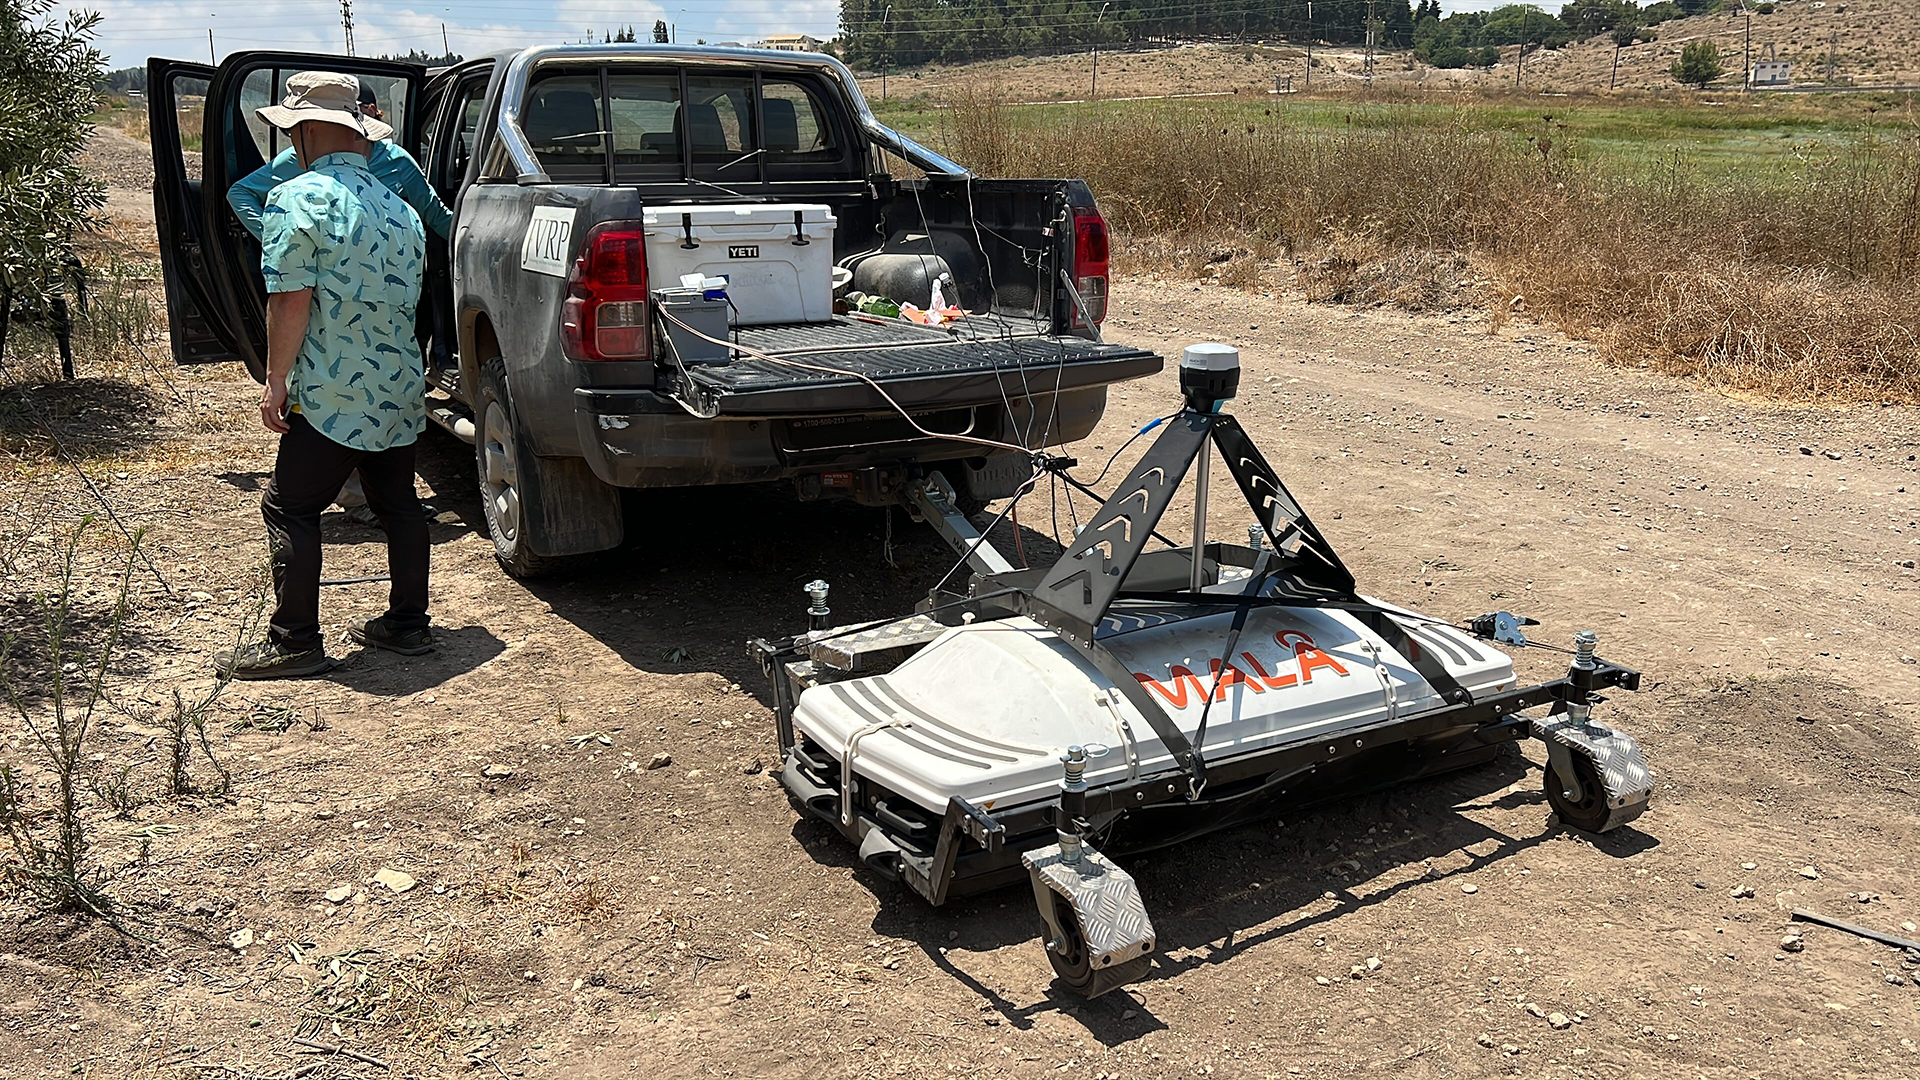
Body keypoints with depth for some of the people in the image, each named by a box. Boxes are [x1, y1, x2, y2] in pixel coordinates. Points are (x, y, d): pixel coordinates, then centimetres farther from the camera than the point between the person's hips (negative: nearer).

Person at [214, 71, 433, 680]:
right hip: (401, 385, 8)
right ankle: (407, 624, 22)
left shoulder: (298, 199, -11)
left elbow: (292, 299, -17)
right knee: (397, 503, 15)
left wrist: (276, 380, -10)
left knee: (290, 510, 2)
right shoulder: (398, 208, 12)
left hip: (335, 394, -8)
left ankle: (295, 643, 4)